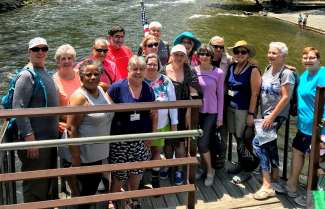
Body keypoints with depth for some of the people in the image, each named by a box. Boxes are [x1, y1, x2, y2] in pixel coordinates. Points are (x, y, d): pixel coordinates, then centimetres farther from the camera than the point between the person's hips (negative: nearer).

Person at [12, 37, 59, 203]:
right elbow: (18, 108, -22)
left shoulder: (45, 73, 12)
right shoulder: (27, 75, -15)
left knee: (49, 183, 21)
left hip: (50, 138, 9)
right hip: (35, 140, -9)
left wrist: (57, 124, 19)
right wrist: (29, 136, -26)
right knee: (35, 185, 1)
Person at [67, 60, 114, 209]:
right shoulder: (80, 97, -19)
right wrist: (76, 158, -23)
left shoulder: (101, 91, 3)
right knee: (88, 188, 7)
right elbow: (71, 128, -22)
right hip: (85, 154, -7)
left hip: (99, 152, 7)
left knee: (94, 184, 21)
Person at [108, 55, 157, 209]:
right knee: (118, 175, 5)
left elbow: (153, 114, 11)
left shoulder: (148, 89, 2)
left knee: (137, 173, 18)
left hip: (141, 139, 4)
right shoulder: (117, 88, -12)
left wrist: (152, 133, 4)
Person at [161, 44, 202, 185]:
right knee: (167, 140, 12)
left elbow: (193, 93, -7)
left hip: (183, 112, -1)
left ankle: (179, 170, 18)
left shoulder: (190, 72, -3)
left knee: (180, 141, 3)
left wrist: (189, 112, -14)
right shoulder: (164, 71, 0)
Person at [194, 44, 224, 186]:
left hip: (211, 112, -2)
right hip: (196, 111, 2)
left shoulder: (218, 73, -6)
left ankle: (210, 171, 14)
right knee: (199, 142, 9)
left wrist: (220, 116, -1)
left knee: (202, 143, -7)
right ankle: (201, 168, 29)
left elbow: (220, 95, -2)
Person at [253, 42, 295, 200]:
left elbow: (285, 98, -18)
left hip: (277, 115, -8)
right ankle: (275, 179, 28)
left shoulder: (286, 73, -14)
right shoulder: (268, 69, 8)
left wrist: (271, 117, -19)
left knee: (257, 143, -17)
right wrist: (265, 115, 12)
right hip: (265, 114, 8)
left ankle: (267, 186, -11)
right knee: (270, 145, 14)